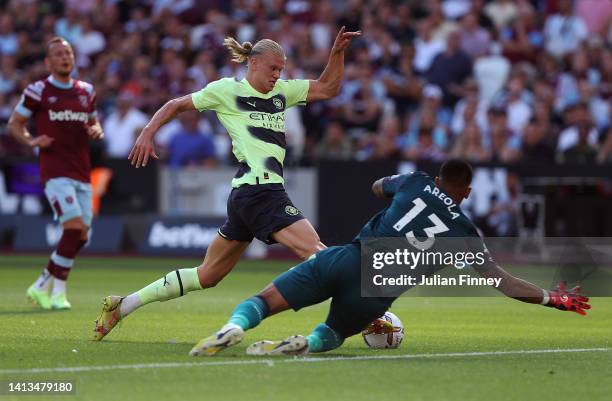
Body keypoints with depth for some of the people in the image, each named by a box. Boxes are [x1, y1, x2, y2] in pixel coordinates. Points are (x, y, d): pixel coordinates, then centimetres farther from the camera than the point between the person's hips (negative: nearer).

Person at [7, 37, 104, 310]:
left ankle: (43, 286, 18)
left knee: (80, 238, 3)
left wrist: (97, 131, 2)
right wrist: (31, 141, -14)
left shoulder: (86, 92, 14)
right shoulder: (38, 91, -1)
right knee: (75, 227, -20)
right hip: (55, 172, -6)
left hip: (82, 173, 6)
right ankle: (57, 291, -8)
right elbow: (14, 123, 5)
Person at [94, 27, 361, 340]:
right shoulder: (227, 90, 0)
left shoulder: (282, 92, 18)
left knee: (207, 275, 14)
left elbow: (328, 88, 19)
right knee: (315, 252, -17)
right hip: (259, 188, -9)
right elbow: (176, 105, 8)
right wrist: (147, 134, -3)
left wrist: (338, 52, 5)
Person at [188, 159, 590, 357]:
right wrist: (553, 298, 14)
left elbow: (377, 187, 40)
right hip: (374, 293, -1)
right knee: (333, 335, 26)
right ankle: (305, 344, -12)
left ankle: (235, 327, -30)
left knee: (262, 301, 6)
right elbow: (503, 281, 6)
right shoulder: (464, 233, 9)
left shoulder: (416, 182, 16)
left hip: (348, 257, 1)